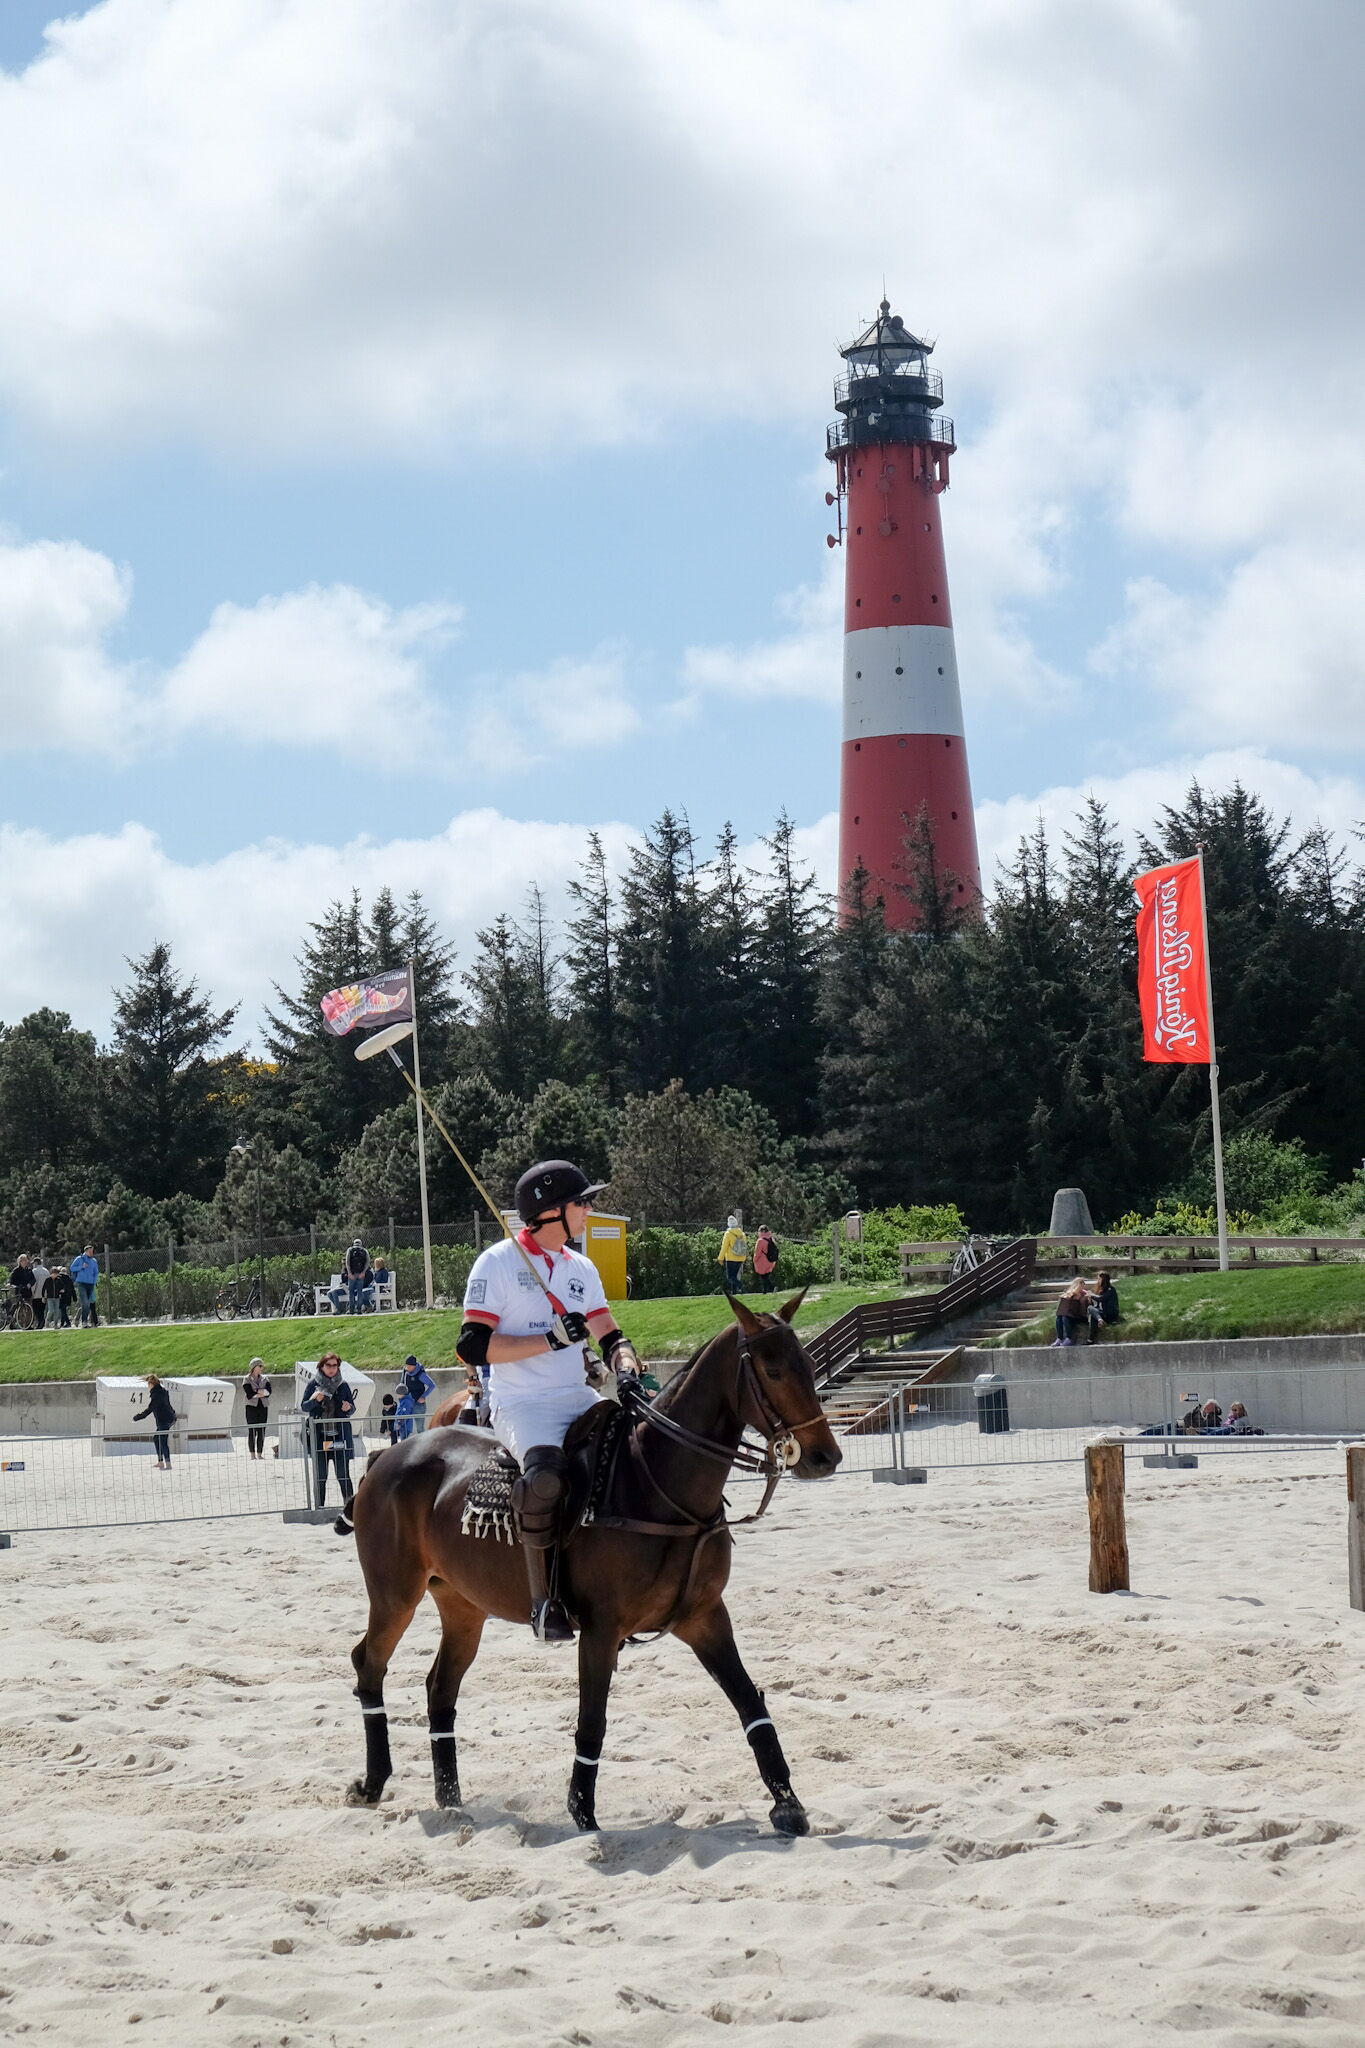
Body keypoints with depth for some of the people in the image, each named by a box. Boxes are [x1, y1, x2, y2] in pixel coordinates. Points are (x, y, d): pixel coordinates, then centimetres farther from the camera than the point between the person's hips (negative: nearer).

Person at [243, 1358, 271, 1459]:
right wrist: (262, 1392, -7)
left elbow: (268, 1392, -2)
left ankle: (259, 1454, 5)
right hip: (252, 1406, -4)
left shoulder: (265, 1379, 13)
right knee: (252, 1431, -5)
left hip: (263, 1406, 4)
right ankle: (252, 1454, -3)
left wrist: (257, 1392, -12)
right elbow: (250, 1394, -12)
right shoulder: (247, 1379, 1)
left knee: (261, 1431, 1)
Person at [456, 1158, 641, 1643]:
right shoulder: (498, 1263, -4)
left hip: (580, 1402, 7)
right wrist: (551, 1340, -16)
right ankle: (542, 1599, -26)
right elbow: (472, 1347, -11)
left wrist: (627, 1365, -4)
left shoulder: (582, 1269, 17)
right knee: (546, 1473, -37)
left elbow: (608, 1336, 20)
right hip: (521, 1406, -7)